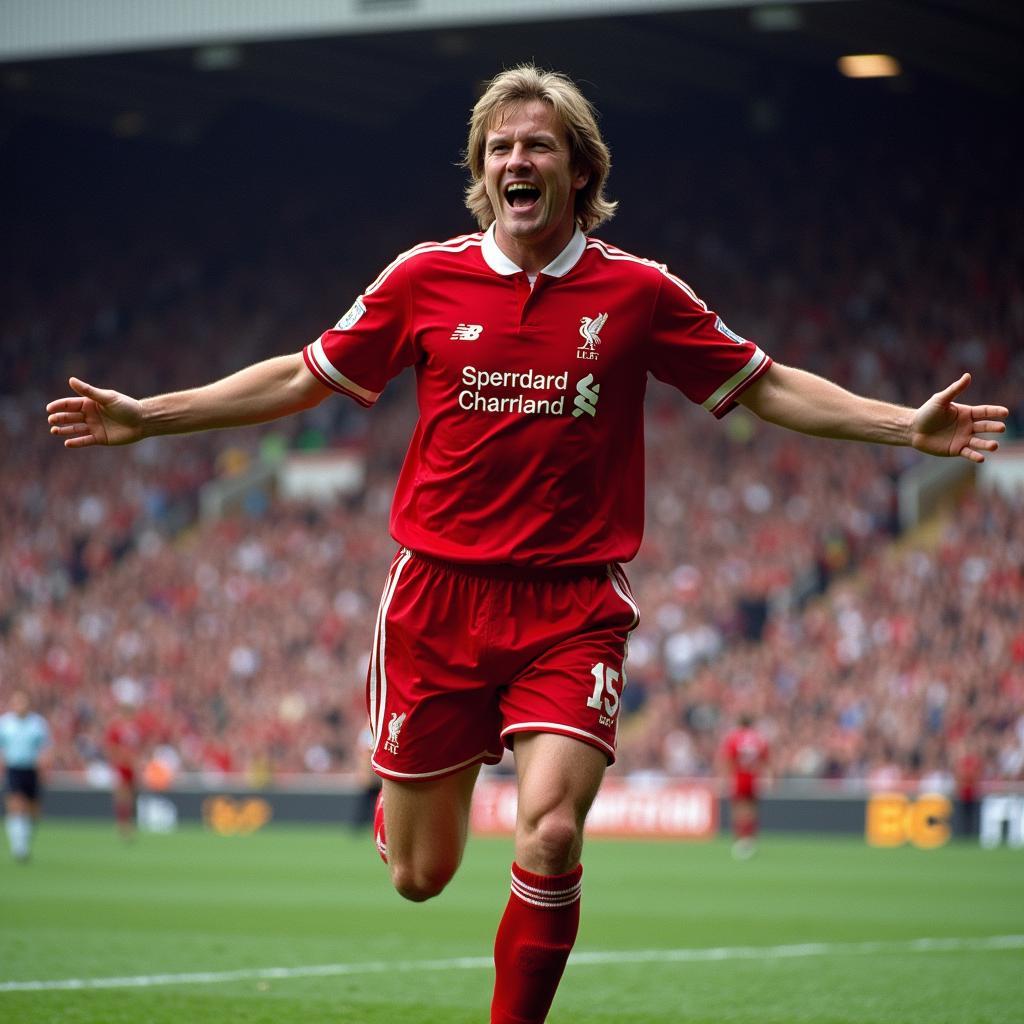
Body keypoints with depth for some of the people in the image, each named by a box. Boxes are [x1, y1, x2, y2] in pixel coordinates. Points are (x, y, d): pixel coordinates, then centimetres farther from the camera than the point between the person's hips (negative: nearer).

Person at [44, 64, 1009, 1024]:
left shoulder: (638, 291, 1)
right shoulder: (426, 276, 2)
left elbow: (766, 385, 8)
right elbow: (305, 377, 12)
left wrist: (908, 425, -2)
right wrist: (146, 415, 9)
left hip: (574, 608, -1)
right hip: (439, 594, 1)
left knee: (551, 833, -22)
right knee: (420, 876, 5)